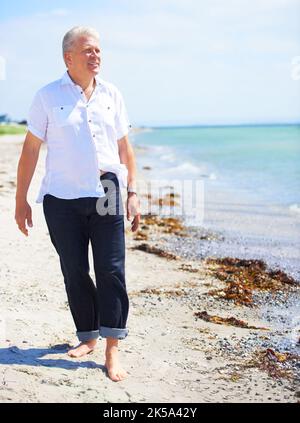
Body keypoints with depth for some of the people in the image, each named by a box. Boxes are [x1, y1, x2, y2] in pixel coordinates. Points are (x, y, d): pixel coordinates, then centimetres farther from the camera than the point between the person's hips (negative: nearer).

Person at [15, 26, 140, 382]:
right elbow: (30, 149, 1)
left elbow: (125, 148, 12)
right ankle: (88, 337, 24)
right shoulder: (48, 96, 1)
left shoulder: (112, 95, 8)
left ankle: (112, 352, -1)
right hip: (62, 199, -1)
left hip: (105, 195, 1)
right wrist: (21, 200, -1)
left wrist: (132, 193, 6)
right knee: (75, 273, 7)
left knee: (111, 271, -5)